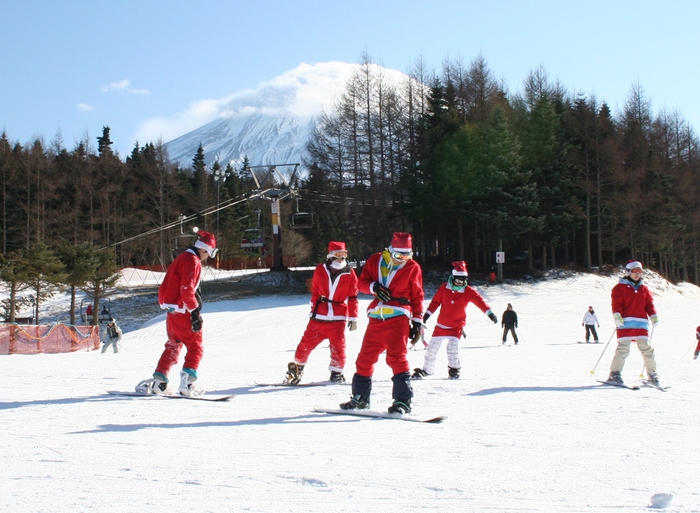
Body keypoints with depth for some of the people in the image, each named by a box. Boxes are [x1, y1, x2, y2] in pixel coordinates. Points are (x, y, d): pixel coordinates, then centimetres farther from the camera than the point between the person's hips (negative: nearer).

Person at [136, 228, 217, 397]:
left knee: (173, 346, 18)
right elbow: (187, 289, -22)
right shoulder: (192, 261, -13)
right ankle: (187, 383, -13)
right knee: (195, 348, -4)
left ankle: (158, 381, 16)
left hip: (171, 310, 10)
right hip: (182, 311, -10)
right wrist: (195, 311, -21)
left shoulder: (183, 257, 17)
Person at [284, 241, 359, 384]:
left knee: (338, 345, -5)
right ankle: (298, 366, 26)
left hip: (338, 318, -1)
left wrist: (353, 318, 2)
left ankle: (337, 372, 13)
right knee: (306, 344, 5)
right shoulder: (320, 270, 1)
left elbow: (352, 297, 4)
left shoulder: (350, 273, 0)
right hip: (318, 316, 1)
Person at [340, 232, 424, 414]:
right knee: (365, 357, 9)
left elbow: (417, 297, 7)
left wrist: (417, 321, 2)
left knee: (397, 357, -15)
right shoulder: (375, 261, 10)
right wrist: (374, 287, -12)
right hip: (376, 317, 4)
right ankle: (360, 397, 23)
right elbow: (361, 282, 9)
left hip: (398, 317, -4)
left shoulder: (412, 267, 4)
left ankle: (403, 401, -11)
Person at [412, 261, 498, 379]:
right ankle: (426, 370, 24)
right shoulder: (444, 288, -6)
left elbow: (479, 301, -20)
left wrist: (489, 312, -33)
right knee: (432, 348, 6)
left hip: (457, 326, -2)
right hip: (441, 324, 2)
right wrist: (427, 313, -4)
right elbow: (435, 302, 3)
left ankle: (454, 369, 3)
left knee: (452, 347, -19)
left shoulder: (468, 291, -9)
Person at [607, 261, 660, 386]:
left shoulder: (644, 289, 20)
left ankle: (652, 374, 7)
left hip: (641, 323, 4)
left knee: (646, 348, -1)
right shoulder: (620, 288, 6)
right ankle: (615, 373, -1)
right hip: (625, 323, -4)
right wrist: (617, 315, -18)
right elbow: (616, 303, -3)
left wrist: (653, 316, 1)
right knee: (623, 349, -9)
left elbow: (649, 304, 17)